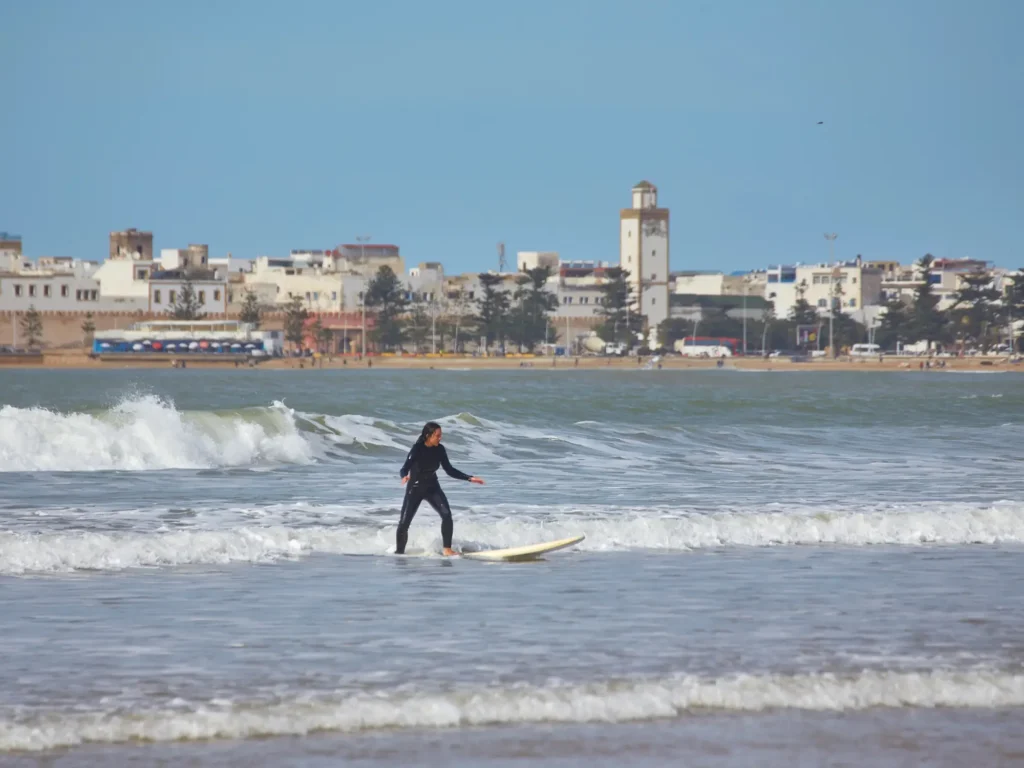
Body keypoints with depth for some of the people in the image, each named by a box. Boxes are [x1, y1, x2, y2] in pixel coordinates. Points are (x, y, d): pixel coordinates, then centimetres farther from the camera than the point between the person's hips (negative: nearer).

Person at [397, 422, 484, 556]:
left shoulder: (439, 449, -8)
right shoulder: (417, 449, -22)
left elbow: (450, 470, 2)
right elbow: (404, 469, -28)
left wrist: (470, 478, -6)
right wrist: (404, 477, -52)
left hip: (432, 487, 3)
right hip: (415, 488, -3)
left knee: (446, 514, -19)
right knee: (404, 522, -4)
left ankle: (447, 549, -13)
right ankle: (399, 553, 14)